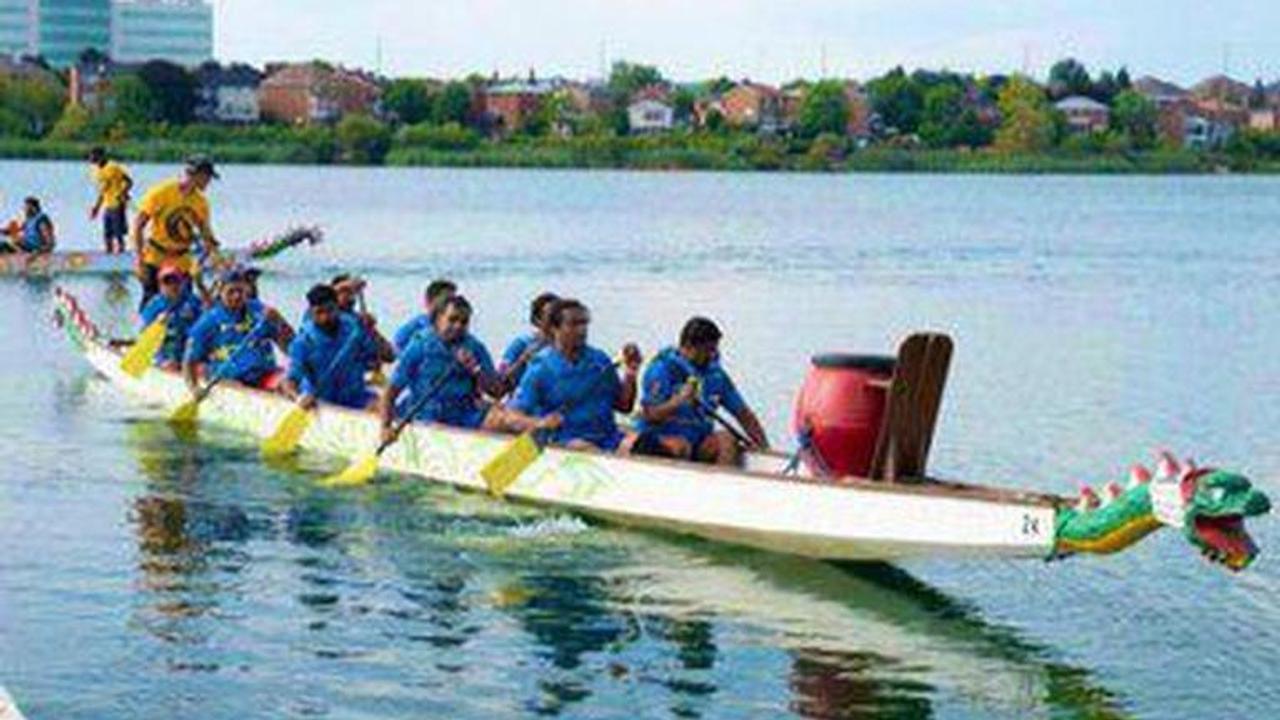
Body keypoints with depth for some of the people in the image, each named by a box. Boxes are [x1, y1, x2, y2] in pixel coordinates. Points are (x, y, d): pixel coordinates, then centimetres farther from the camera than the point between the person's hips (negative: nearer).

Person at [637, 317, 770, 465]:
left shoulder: (715, 374, 7)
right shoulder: (663, 369, -9)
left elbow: (743, 414, 10)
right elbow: (649, 415, -16)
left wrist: (764, 447, 1)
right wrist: (677, 402, -31)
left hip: (698, 442, 5)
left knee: (727, 439, -22)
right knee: (680, 446, -35)